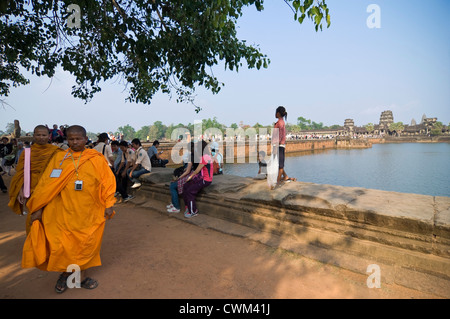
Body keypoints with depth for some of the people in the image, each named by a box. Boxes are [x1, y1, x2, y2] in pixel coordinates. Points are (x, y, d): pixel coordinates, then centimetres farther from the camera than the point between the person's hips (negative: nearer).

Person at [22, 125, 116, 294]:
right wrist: (38, 208, 1)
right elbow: (47, 182, 3)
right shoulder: (59, 157, 2)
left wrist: (108, 204, -6)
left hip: (88, 212, 0)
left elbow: (107, 181, -2)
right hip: (63, 211, 1)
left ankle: (81, 275, 30)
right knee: (61, 244, 6)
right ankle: (65, 273, 32)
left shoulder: (96, 159, -2)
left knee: (86, 243, 9)